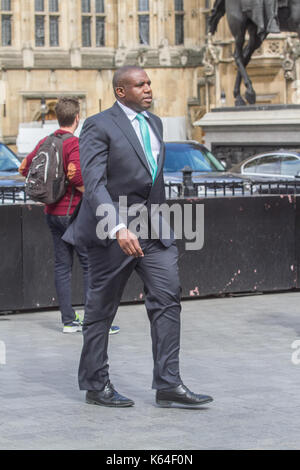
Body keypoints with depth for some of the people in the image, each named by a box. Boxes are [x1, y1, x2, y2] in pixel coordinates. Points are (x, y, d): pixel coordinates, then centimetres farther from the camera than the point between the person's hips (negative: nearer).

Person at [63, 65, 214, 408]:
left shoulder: (154, 123, 14)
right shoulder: (99, 126, -10)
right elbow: (94, 183, -20)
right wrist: (118, 229, -32)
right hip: (113, 232, -6)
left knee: (167, 298, -5)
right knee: (101, 310, 4)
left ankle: (168, 385, -3)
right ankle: (95, 386, 16)